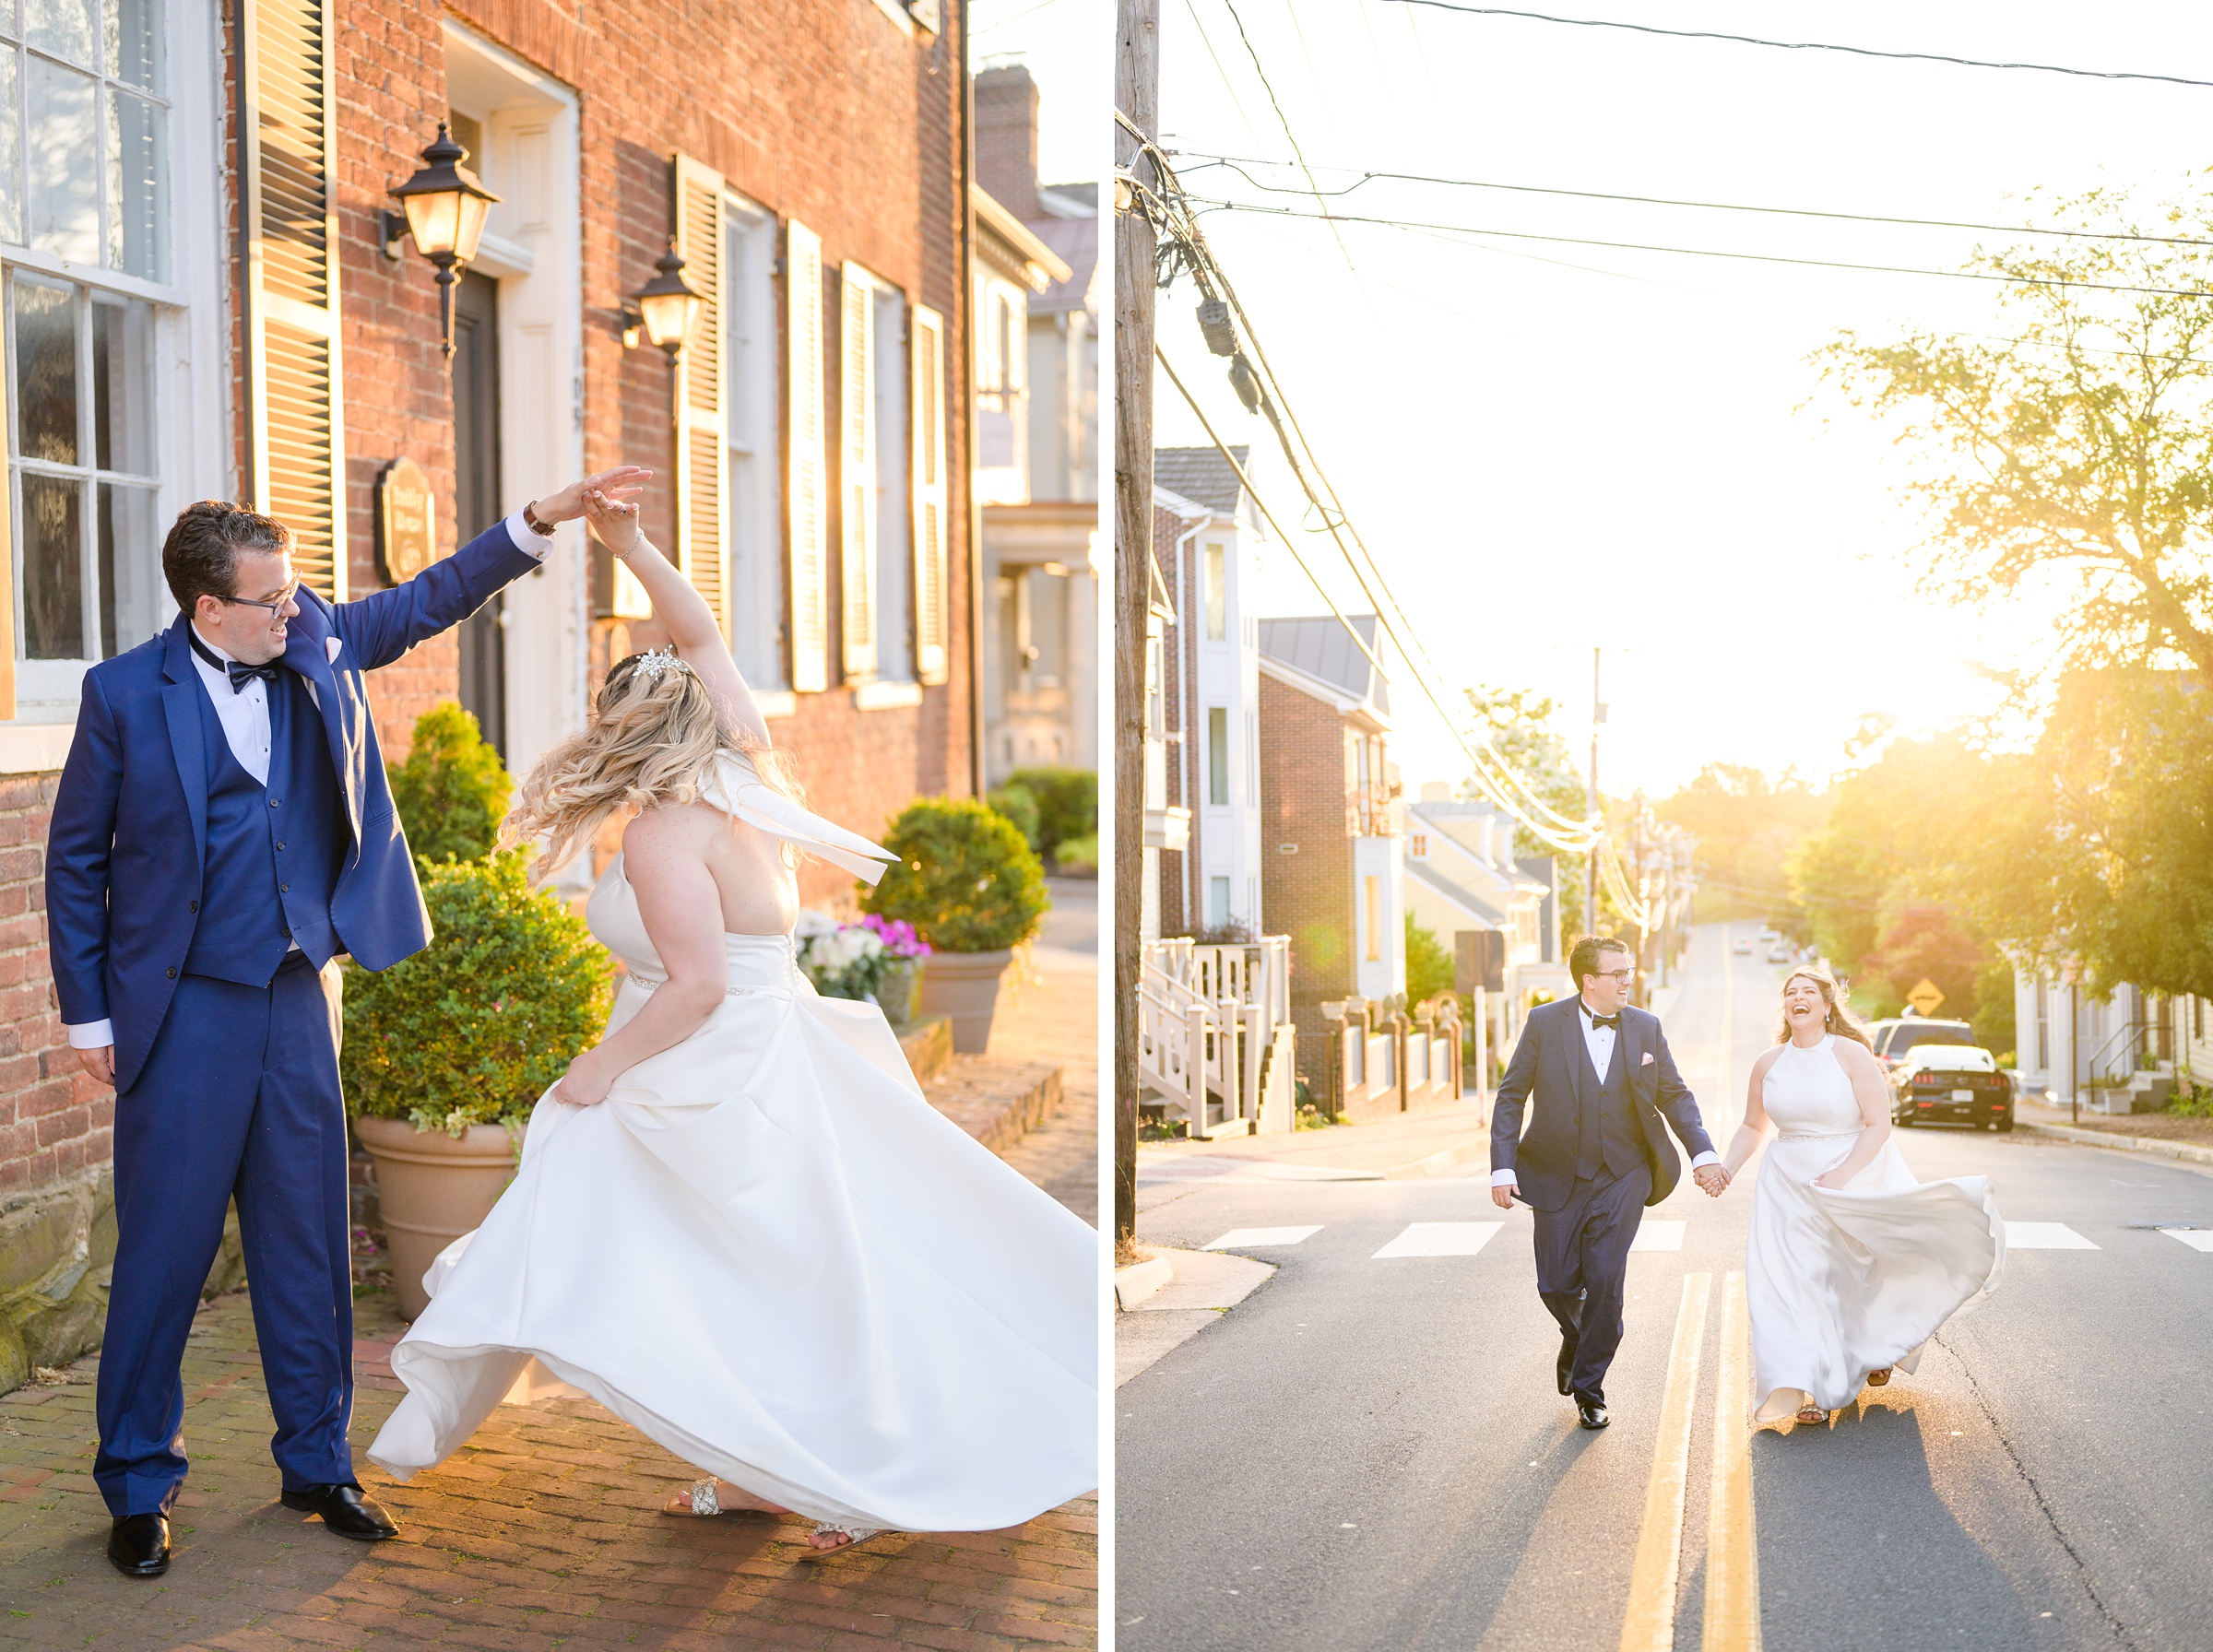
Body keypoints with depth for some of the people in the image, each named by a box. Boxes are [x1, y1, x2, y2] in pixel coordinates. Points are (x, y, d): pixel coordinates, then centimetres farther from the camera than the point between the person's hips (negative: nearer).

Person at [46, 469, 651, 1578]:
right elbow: (76, 857, -1)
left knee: (308, 1239, 11)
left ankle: (317, 1463, 24)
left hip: (300, 995, 4)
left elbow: (427, 600, 13)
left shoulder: (317, 646, 3)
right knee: (165, 1248, 2)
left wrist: (542, 519, 3)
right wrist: (87, 1014, -2)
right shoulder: (125, 693, -8)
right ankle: (137, 1485, 18)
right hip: (185, 1007, -4)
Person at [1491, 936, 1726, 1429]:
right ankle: (1576, 1337, 38)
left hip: (1622, 1178, 1)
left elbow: (1675, 1094, 8)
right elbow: (1511, 1097, -3)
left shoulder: (1646, 1027, 1)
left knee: (1605, 1281, -8)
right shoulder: (1545, 1022, -6)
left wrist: (1702, 1153, -5)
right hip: (1557, 1178, 0)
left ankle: (1588, 1388, 9)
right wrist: (1502, 1168, -10)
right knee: (1558, 1285, 3)